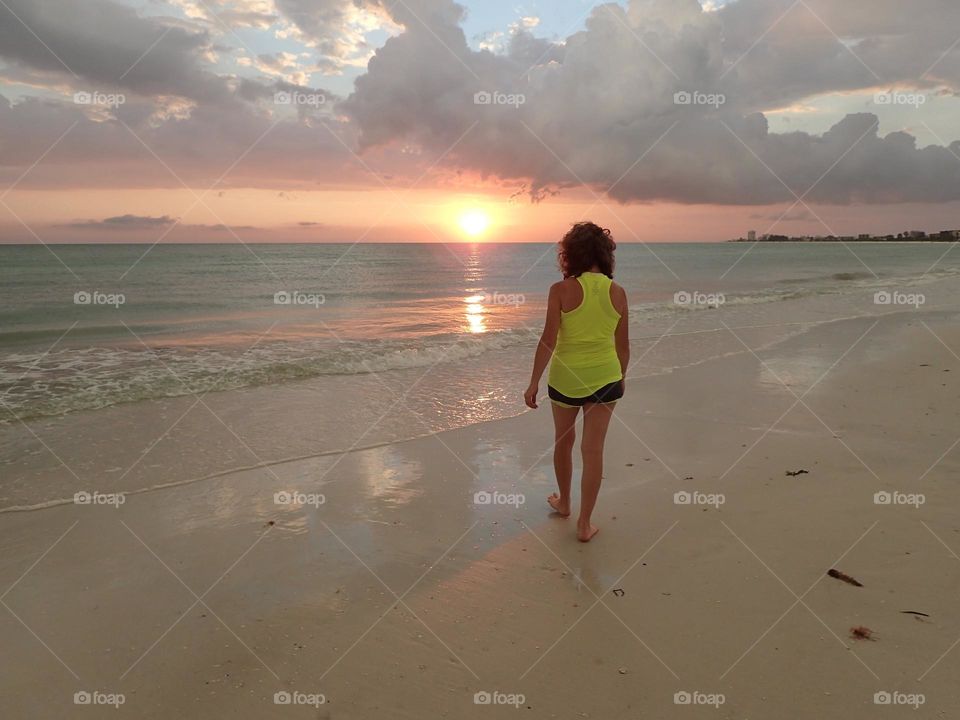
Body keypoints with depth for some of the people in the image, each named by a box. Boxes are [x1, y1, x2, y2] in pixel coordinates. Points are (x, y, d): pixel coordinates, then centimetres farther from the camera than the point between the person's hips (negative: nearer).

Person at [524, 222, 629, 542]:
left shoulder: (561, 290, -14)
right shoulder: (617, 293, -4)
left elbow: (548, 340, -16)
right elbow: (623, 345, 4)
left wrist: (534, 382, -8)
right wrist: (622, 376, 20)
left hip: (565, 376, -1)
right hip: (605, 377, 2)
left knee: (563, 441, 21)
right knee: (593, 449, 7)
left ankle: (564, 502, 40)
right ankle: (584, 524, 13)